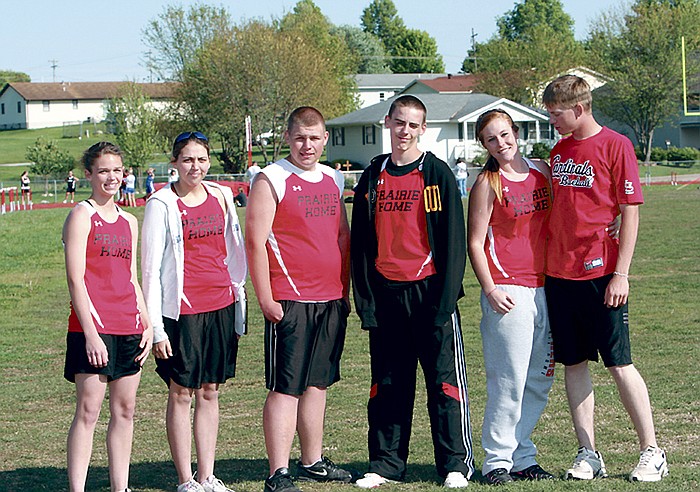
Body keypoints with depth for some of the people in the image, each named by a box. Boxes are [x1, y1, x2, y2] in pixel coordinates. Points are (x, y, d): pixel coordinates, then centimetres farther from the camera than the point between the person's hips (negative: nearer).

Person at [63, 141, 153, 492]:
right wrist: (90, 331, -17)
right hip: (93, 328, -6)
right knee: (88, 411, -6)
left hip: (129, 328, 6)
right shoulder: (82, 216, -4)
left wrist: (147, 324, 11)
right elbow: (75, 279, -10)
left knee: (125, 410, 8)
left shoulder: (129, 221, 16)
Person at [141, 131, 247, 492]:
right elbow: (150, 268, -7)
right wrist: (156, 327, -11)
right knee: (181, 393, 1)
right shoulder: (161, 204, -6)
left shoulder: (221, 197, 8)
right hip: (182, 310, -5)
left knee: (210, 391, 10)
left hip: (221, 306, 5)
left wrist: (240, 302, 14)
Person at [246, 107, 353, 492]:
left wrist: (344, 291, 16)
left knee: (318, 383, 13)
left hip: (331, 301, 7)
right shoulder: (271, 180, -6)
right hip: (289, 302, -6)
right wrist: (266, 298, -14)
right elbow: (255, 241, -10)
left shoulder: (333, 180, 15)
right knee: (285, 387, -7)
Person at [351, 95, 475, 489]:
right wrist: (365, 299, 4)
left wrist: (445, 298, -11)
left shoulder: (438, 174, -1)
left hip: (429, 290, -4)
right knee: (388, 382, 8)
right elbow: (361, 242, 11)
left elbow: (453, 239, -5)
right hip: (385, 294, 4)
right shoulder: (373, 178, 10)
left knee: (445, 380, -1)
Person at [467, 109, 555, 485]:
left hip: (544, 287, 6)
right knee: (510, 380, -7)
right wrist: (489, 289, -13)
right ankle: (497, 459, 2)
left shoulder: (541, 171, 11)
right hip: (508, 290, -6)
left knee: (540, 380, 8)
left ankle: (522, 457, 17)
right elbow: (474, 242, -4)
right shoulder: (487, 183, -3)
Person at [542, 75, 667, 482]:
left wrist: (621, 274, -13)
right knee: (574, 364, 6)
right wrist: (546, 264, 11)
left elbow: (630, 213, -8)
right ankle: (588, 455, 12)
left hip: (601, 274, -6)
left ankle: (652, 453, 7)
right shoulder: (558, 152, 13)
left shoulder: (615, 146, -6)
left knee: (619, 364, -3)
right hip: (559, 273, 6)